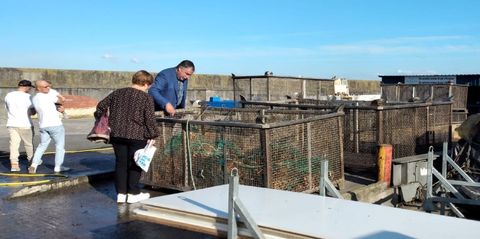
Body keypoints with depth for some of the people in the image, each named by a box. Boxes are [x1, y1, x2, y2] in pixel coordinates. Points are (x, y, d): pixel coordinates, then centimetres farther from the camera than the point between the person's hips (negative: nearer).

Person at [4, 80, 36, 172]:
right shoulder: (27, 96, -10)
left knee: (14, 144, 1)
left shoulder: (8, 96, 8)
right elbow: (33, 112, -11)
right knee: (29, 144, 13)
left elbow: (7, 109, 20)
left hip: (12, 124, 4)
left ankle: (14, 164, -11)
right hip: (25, 124, -4)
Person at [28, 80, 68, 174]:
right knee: (60, 145, 5)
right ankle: (58, 167, 5)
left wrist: (60, 108, 3)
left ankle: (33, 165, 6)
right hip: (55, 124, -7)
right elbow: (59, 100, 2)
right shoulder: (46, 97, -14)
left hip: (43, 126, 7)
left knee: (42, 145, 18)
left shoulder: (34, 99, 11)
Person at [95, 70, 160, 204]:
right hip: (137, 135, -4)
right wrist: (153, 136, -1)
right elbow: (150, 119, -11)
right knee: (135, 164, 7)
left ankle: (121, 193, 15)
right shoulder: (146, 98, -7)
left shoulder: (118, 93, 8)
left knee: (121, 163, 12)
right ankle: (133, 194, 12)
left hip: (117, 134, 5)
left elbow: (101, 106, 15)